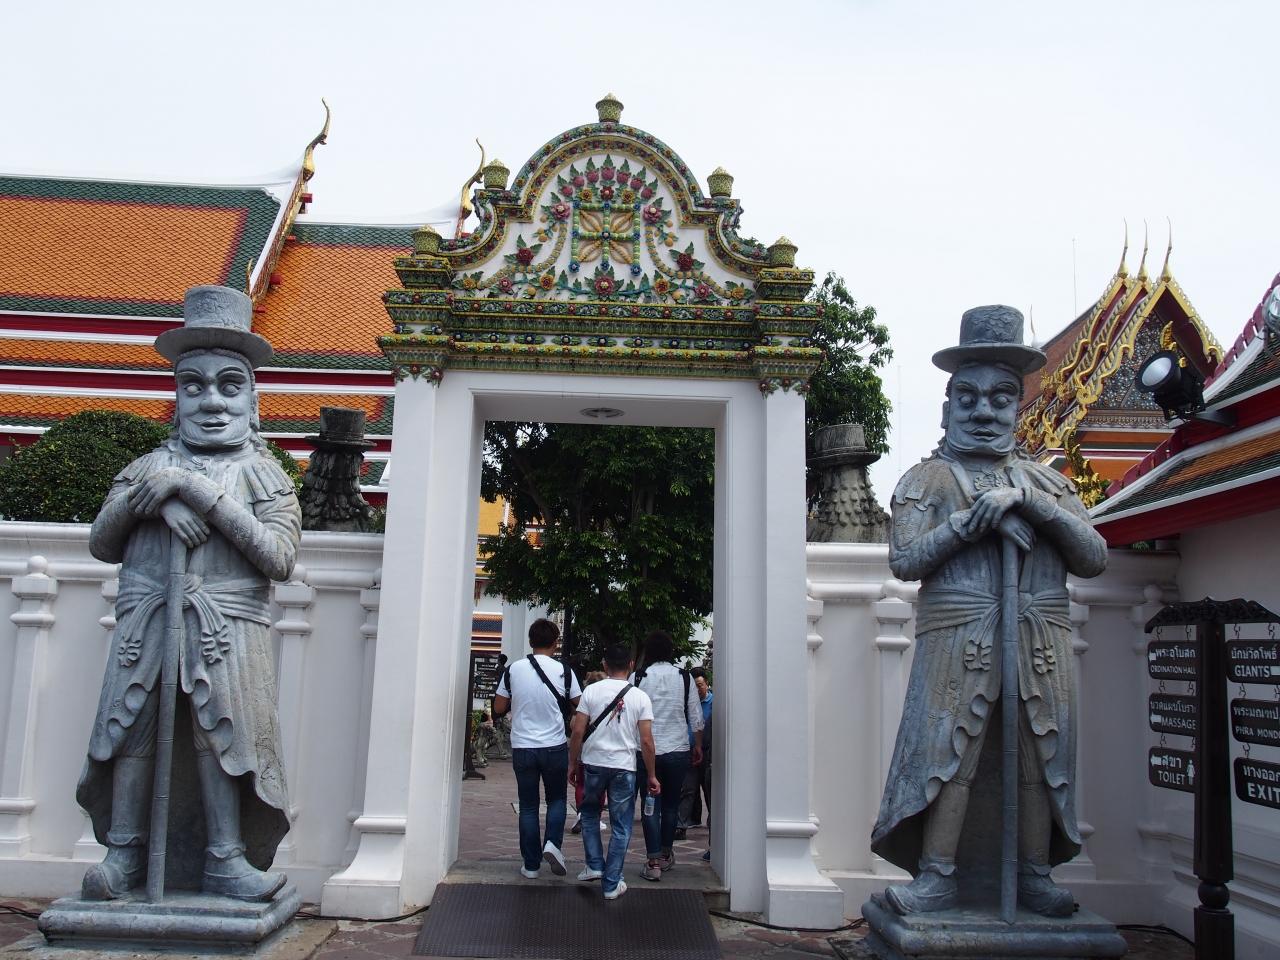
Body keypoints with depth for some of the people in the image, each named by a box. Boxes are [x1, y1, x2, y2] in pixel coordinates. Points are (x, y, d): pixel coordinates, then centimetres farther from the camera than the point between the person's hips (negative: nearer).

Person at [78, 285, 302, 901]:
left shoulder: (261, 472, 8)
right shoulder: (152, 465, 17)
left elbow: (279, 558, -7)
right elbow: (101, 545, 12)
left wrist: (206, 495, -11)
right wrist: (151, 497, -6)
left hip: (227, 624, -3)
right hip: (145, 616, 3)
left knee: (220, 734, -4)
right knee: (131, 730, 1)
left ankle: (225, 858, 5)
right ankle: (123, 852, 14)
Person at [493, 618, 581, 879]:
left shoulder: (513, 669, -3)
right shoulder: (563, 670, -6)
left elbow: (499, 708, 3)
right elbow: (579, 707, 1)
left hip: (522, 747, 1)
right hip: (555, 747, -1)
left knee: (528, 806, 11)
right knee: (557, 799, 18)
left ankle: (530, 864, 13)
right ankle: (552, 843, -3)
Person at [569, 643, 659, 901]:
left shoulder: (591, 691, -3)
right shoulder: (640, 697, -3)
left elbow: (578, 732, -5)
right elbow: (646, 741, -6)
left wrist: (573, 764, 7)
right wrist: (652, 775, 3)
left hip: (593, 763, 1)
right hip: (624, 768, -1)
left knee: (589, 814, 25)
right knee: (621, 826, 9)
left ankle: (594, 865, 18)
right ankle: (611, 884, 12)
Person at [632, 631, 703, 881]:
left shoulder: (638, 678, -5)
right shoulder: (684, 677, -1)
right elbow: (696, 717, 3)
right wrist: (698, 746, 14)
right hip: (678, 749, 1)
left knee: (651, 805, 5)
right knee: (671, 804, 15)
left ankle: (654, 862, 0)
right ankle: (666, 855, 25)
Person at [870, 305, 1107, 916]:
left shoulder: (1046, 481, 18)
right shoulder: (927, 479, 8)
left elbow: (1094, 559, 7)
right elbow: (904, 560, -5)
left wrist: (1031, 503, -6)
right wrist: (974, 519, -12)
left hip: (1042, 642, 4)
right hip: (957, 638, -3)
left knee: (1041, 761, 5)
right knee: (946, 755, -7)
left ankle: (1034, 877, 17)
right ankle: (936, 879, 1)